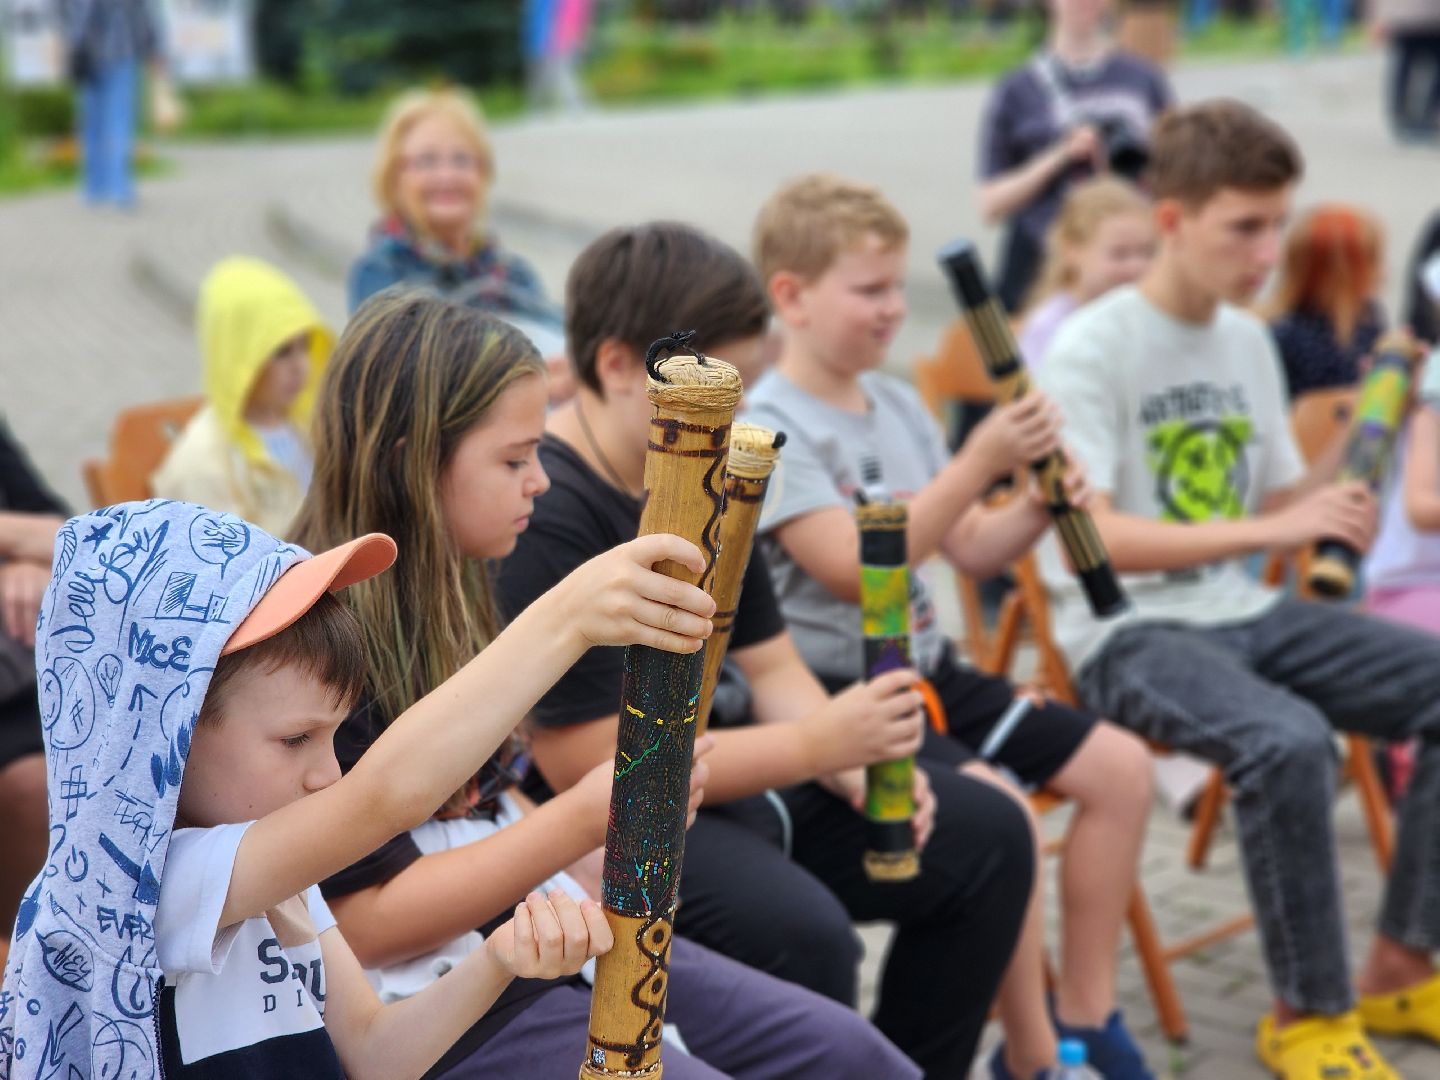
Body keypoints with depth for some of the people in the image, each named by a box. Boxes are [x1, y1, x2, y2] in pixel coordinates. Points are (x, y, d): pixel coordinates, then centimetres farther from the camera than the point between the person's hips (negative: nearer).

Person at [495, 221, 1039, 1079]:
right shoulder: (544, 517, -24)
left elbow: (771, 668, 10)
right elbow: (595, 767, -25)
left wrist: (856, 768, -11)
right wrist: (819, 744, -22)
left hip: (721, 770, 10)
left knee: (987, 837, 9)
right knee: (800, 931, -35)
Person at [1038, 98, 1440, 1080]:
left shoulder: (1248, 340, 11)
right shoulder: (1092, 349, -11)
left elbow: (1280, 506, 15)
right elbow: (1088, 538, -21)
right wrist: (1267, 530, -26)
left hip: (1244, 614, 8)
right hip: (1125, 633, -7)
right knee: (1288, 739, -34)